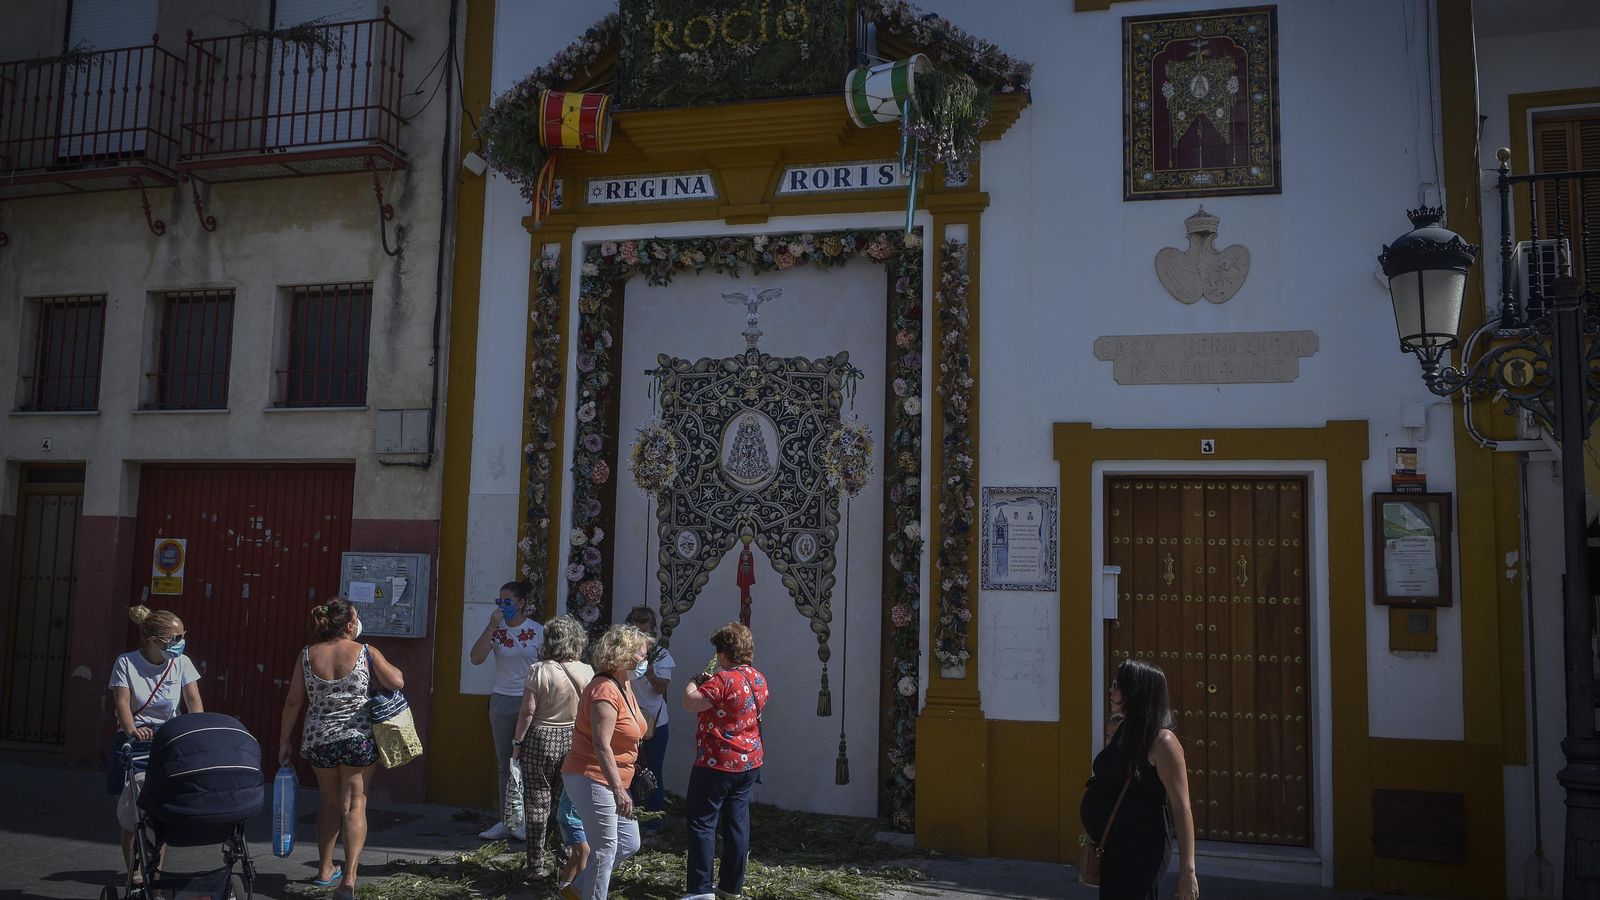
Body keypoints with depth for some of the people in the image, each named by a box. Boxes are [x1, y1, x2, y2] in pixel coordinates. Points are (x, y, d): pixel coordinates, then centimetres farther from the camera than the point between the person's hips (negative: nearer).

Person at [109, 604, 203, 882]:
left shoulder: (181, 663, 1)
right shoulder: (126, 663, -5)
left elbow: (194, 701, -5)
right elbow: (122, 703, -14)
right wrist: (132, 730, -33)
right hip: (134, 741, -2)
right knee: (132, 812, -1)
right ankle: (134, 873, 12)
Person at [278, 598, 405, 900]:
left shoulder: (308, 655, -1)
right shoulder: (366, 653, -9)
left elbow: (293, 701, 1)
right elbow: (397, 682, -8)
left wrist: (284, 739, 11)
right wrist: (380, 663, 11)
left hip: (319, 740, 3)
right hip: (358, 739, -3)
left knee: (330, 803, 21)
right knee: (354, 805, 0)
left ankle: (325, 870, 29)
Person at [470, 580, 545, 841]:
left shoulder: (538, 631, -3)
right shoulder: (496, 629, 2)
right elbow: (476, 658, -11)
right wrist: (491, 627, -16)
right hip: (501, 700, 3)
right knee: (504, 764, 7)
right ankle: (506, 821, 13)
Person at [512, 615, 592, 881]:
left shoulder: (539, 671, -12)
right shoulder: (586, 672, -3)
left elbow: (527, 711, -12)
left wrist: (517, 742, -1)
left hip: (540, 739, -3)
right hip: (574, 740, 3)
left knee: (537, 802, 6)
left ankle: (536, 866, 10)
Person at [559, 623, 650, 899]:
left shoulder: (624, 686, 10)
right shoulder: (605, 690, -21)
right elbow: (601, 746, -25)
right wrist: (619, 790, -26)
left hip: (609, 782, 10)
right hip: (592, 780, -10)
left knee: (629, 843, 14)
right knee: (605, 851, -1)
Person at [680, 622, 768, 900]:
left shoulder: (723, 680, -19)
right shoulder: (759, 679, 7)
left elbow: (690, 703, -23)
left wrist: (694, 684, -4)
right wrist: (709, 684, 16)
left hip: (717, 764, -8)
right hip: (750, 762, 8)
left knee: (702, 823, 0)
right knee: (738, 822, 12)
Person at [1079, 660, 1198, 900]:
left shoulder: (1162, 742, -16)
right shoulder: (1120, 732, 7)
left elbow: (1181, 808, -17)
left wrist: (1187, 870, -20)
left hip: (1142, 852, -8)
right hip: (1113, 849, 8)